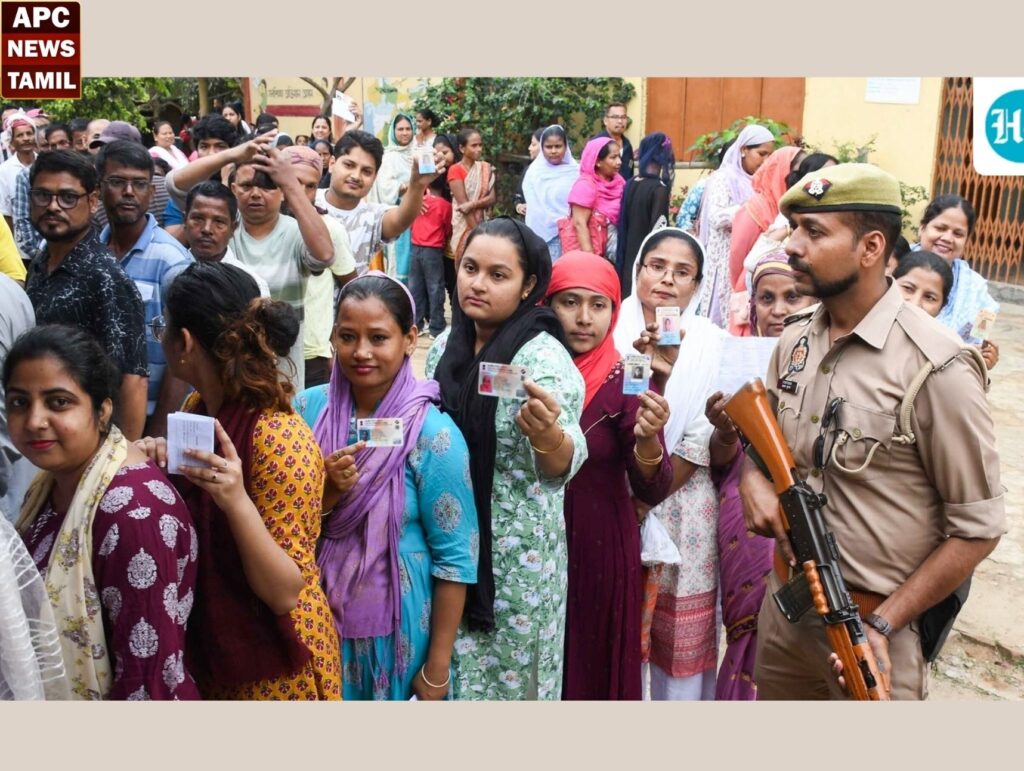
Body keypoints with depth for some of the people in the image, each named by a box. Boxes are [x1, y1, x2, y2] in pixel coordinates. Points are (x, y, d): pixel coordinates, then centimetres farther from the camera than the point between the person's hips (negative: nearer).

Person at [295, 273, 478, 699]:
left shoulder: (433, 434, -16)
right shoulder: (308, 407, -4)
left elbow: (455, 556, -12)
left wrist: (437, 665, -10)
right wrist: (327, 490, -20)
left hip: (395, 629, -3)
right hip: (316, 616, 4)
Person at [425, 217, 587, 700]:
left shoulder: (543, 356, -16)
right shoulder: (446, 345, 2)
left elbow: (562, 466, -27)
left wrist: (547, 434, -48)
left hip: (516, 556, -5)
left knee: (505, 677, 10)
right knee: (453, 675, 19)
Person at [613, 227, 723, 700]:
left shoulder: (711, 344, -3)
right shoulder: (613, 331, -1)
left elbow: (702, 441, -6)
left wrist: (645, 501, -9)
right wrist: (646, 373, -24)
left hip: (679, 511, -1)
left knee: (678, 632, 7)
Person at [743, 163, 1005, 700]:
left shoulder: (935, 368, -18)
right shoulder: (794, 341, 1)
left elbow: (977, 529, -13)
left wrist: (883, 625, -16)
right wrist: (754, 479, -7)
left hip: (873, 622, -6)